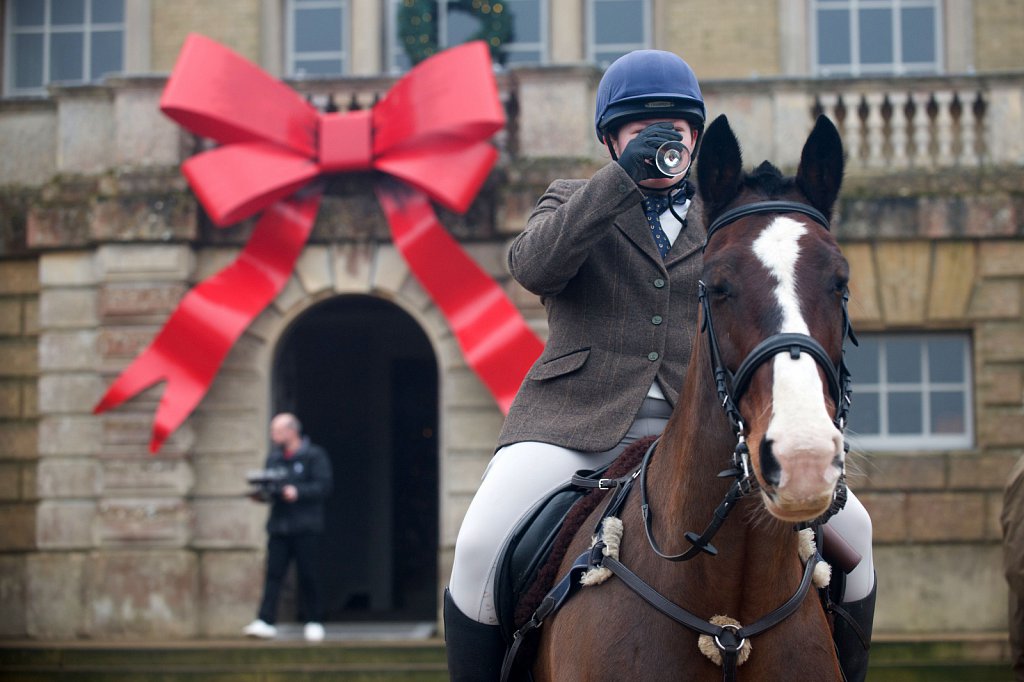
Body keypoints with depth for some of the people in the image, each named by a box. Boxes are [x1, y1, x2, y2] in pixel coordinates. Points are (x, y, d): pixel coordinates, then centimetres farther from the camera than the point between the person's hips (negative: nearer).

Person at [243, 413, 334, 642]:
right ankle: (265, 622, -11)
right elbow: (267, 488, 20)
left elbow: (324, 486, -9)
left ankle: (314, 622, 11)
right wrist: (263, 493, -3)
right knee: (273, 573, -6)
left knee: (307, 574, 0)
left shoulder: (314, 456, 0)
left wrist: (297, 492, -21)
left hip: (306, 528, -4)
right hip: (278, 526, 4)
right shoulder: (273, 458, 17)